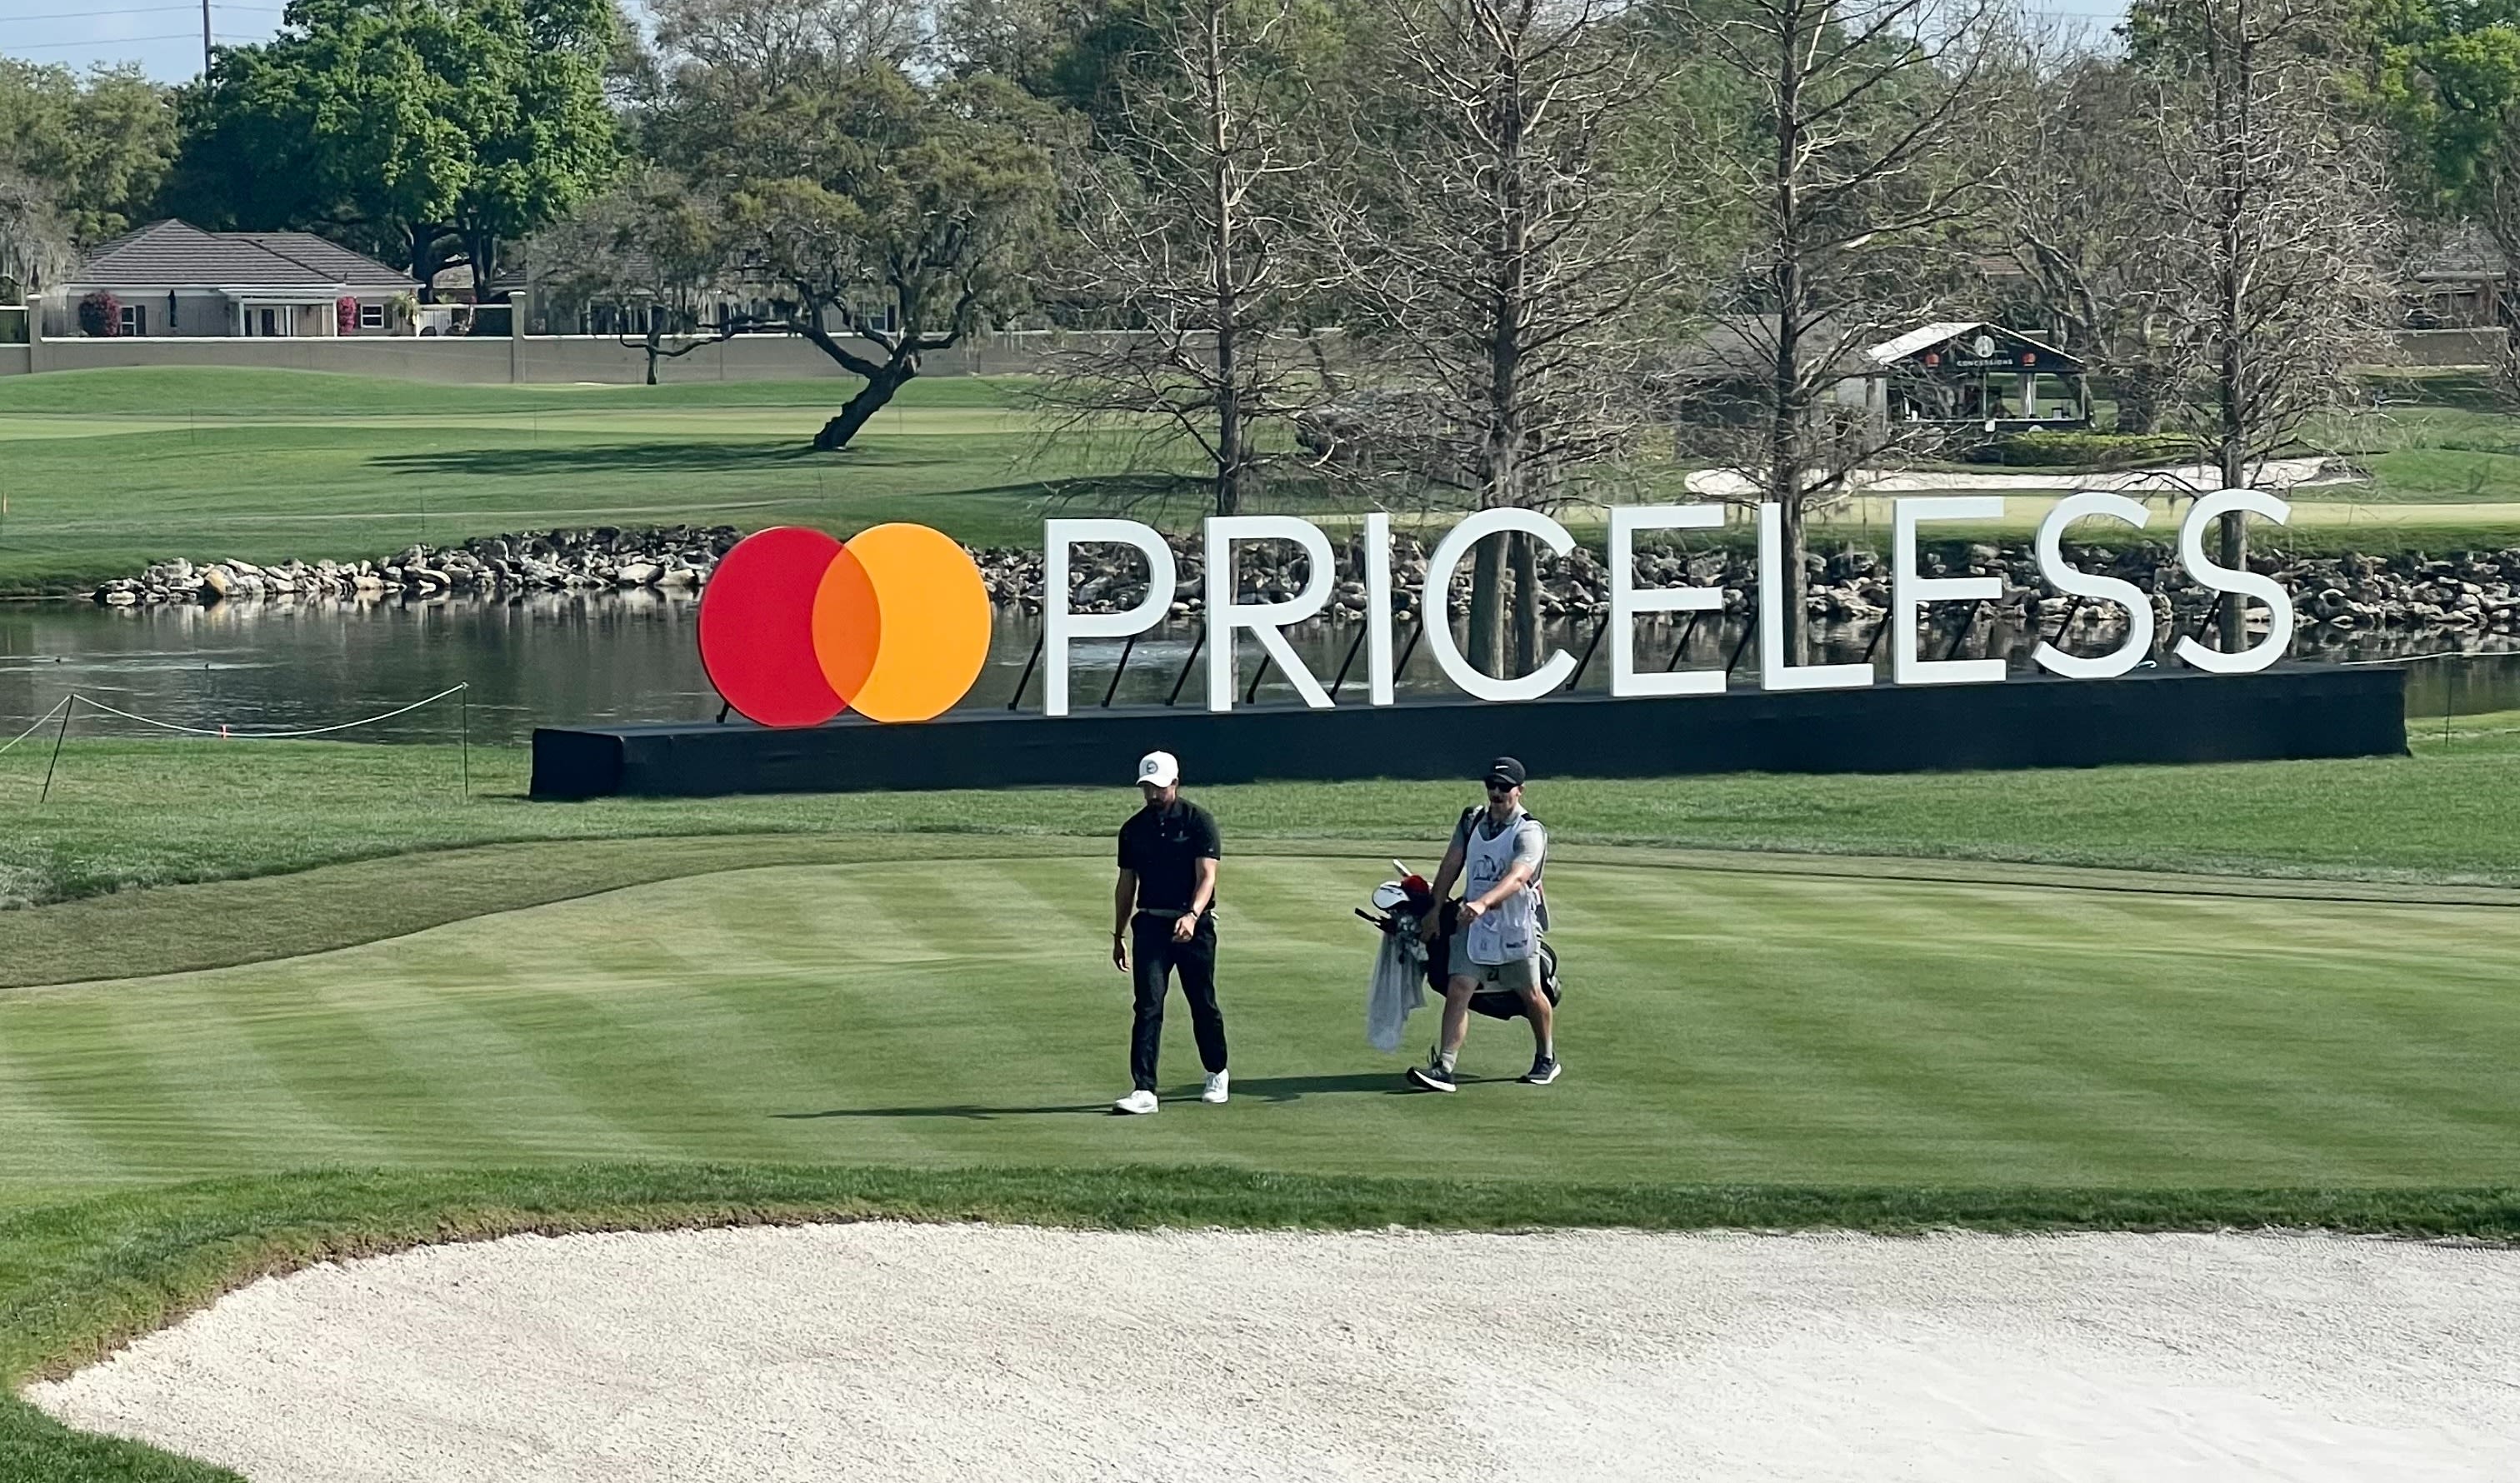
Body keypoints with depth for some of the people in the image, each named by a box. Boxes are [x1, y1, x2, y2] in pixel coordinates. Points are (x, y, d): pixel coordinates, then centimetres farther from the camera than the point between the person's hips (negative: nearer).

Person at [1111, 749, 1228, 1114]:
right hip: (1150, 923, 2)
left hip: (1194, 925, -2)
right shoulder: (1133, 829, 9)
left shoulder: (1198, 821, -4)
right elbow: (1126, 884, 17)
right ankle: (1144, 1090, -14)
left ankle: (1216, 1074, 33)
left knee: (1203, 1004, 9)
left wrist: (1192, 916, -30)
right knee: (1148, 1005, -9)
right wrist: (1118, 936, 17)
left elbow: (1206, 876, -13)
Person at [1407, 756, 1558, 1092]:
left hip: (1516, 926, -4)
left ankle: (1546, 1059, 32)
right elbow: (1450, 868, 14)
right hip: (1472, 924, 4)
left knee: (1530, 995, 10)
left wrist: (1483, 902, -46)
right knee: (1457, 990, -10)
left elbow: (1516, 877, -31)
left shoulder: (1529, 832, -15)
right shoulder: (1471, 821, 6)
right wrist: (1435, 909, 8)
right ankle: (1444, 1068, -16)